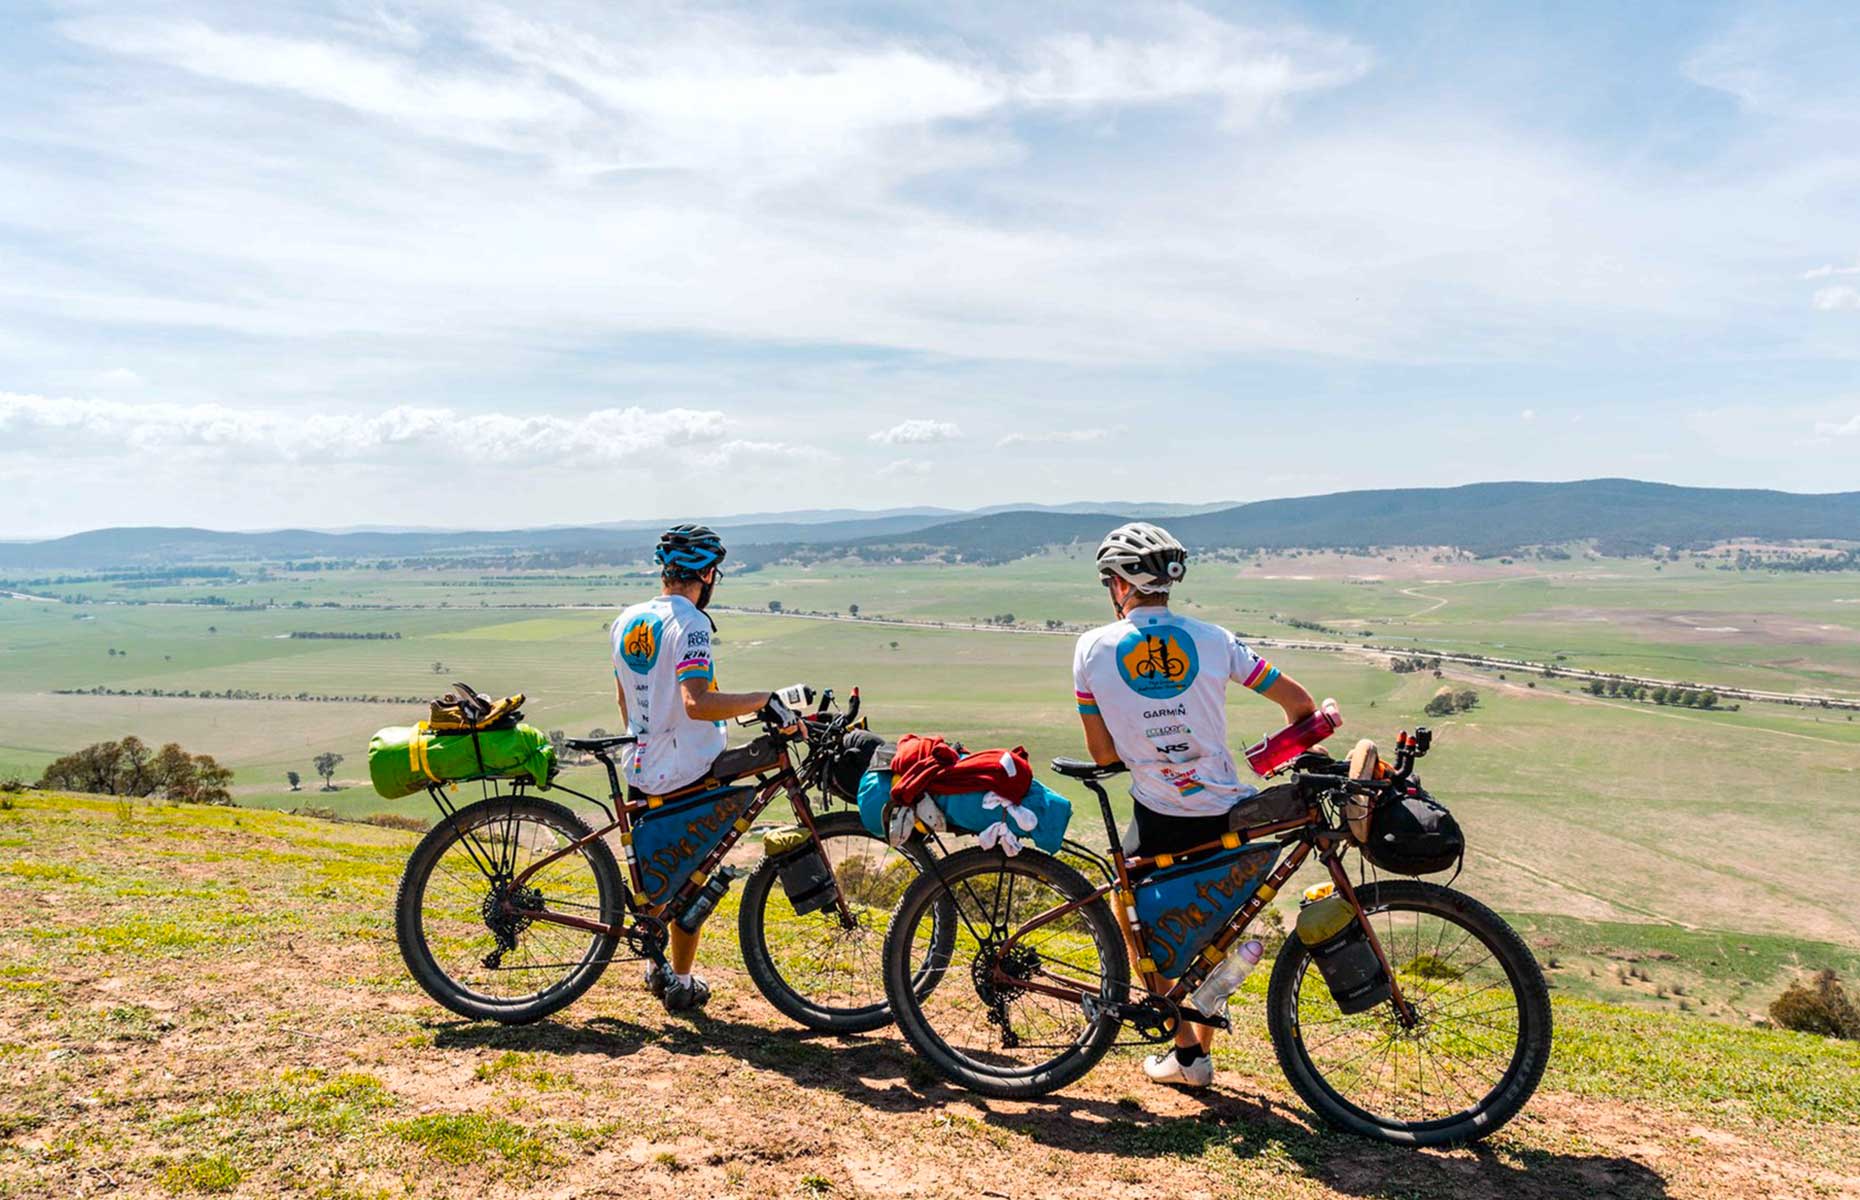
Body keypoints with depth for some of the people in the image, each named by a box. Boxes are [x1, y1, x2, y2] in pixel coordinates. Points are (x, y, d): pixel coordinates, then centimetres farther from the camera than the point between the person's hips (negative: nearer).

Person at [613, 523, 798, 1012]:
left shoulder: (627, 620, 6)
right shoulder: (690, 623, -18)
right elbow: (696, 702, -31)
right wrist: (764, 700, -25)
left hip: (640, 769, 7)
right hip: (688, 772, -7)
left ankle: (655, 967, 32)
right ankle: (681, 984, 18)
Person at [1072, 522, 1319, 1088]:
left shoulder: (1093, 648, -5)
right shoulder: (1212, 638, -1)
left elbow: (1101, 752, -2)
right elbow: (1298, 700, 2)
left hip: (1161, 817, -2)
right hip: (1228, 815, 3)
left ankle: (1186, 1051, 16)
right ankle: (1202, 1051, 33)